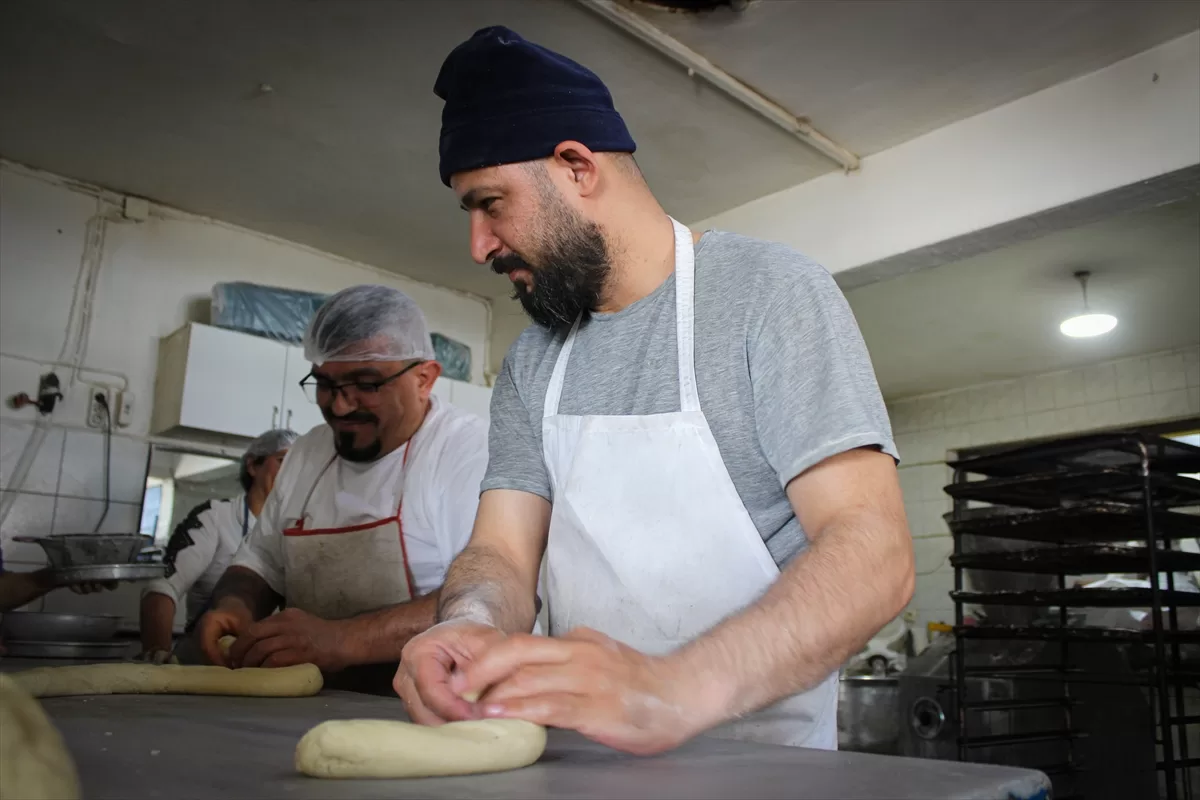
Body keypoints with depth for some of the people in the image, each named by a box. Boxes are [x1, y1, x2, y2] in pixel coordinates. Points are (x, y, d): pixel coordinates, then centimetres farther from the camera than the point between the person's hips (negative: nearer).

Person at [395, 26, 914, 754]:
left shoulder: (767, 288, -9)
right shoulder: (531, 364, 8)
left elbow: (875, 554, -18)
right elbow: (502, 554, 1)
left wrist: (673, 690, -33)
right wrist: (473, 624, -22)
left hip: (762, 761, -4)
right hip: (586, 758, 5)